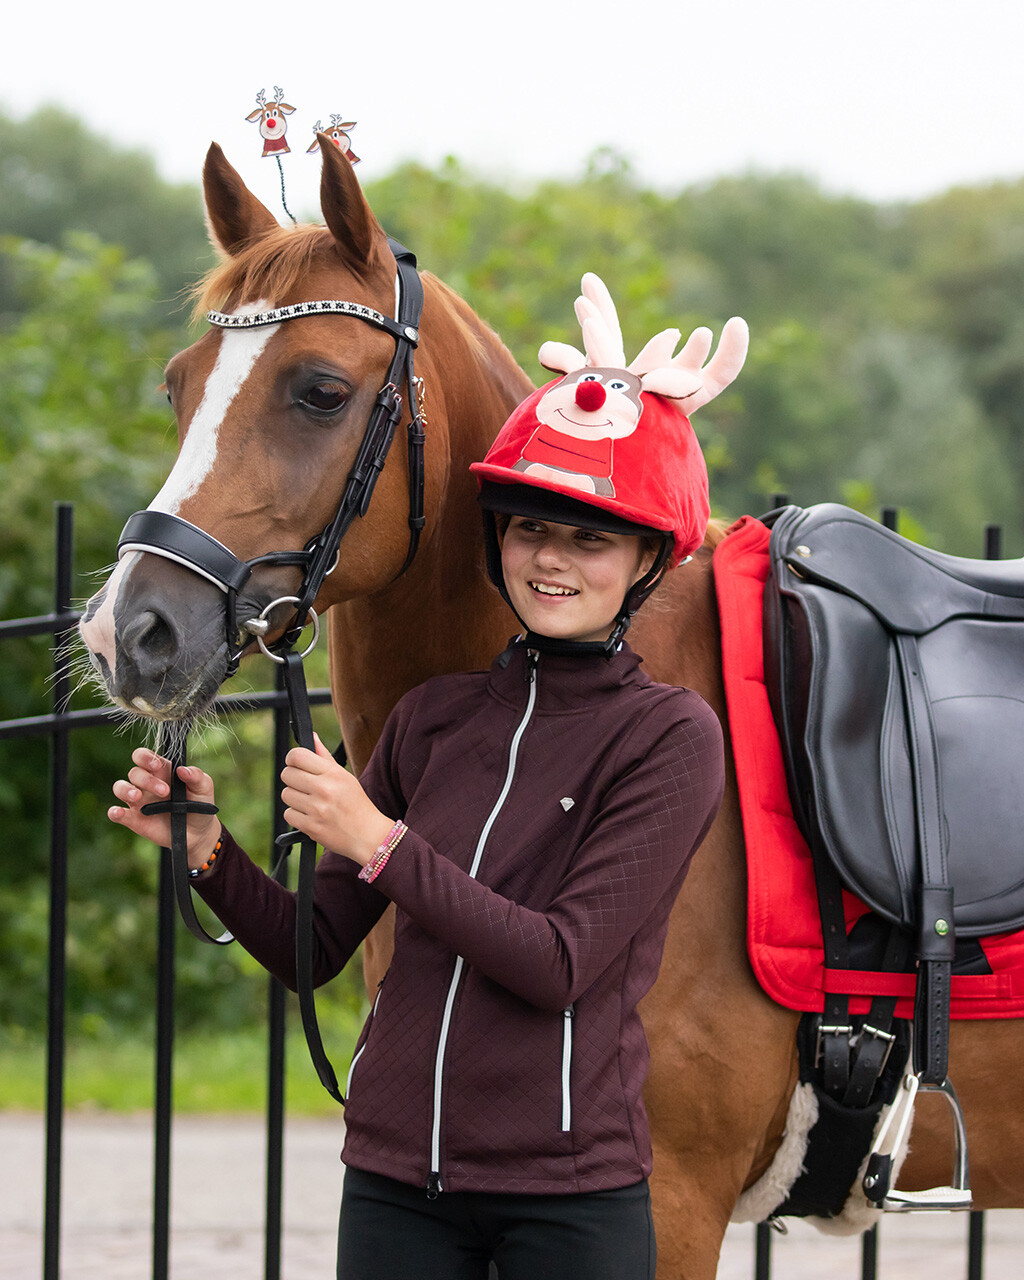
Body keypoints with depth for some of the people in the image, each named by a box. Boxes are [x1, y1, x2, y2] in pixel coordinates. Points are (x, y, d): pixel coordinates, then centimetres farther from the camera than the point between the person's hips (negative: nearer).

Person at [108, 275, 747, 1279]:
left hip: (568, 1188, -4)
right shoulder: (433, 718, 9)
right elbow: (313, 949, 10)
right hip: (395, 1180, 4)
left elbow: (562, 962, -15)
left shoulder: (669, 735, -6)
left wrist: (380, 845, -16)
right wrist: (209, 855, -7)